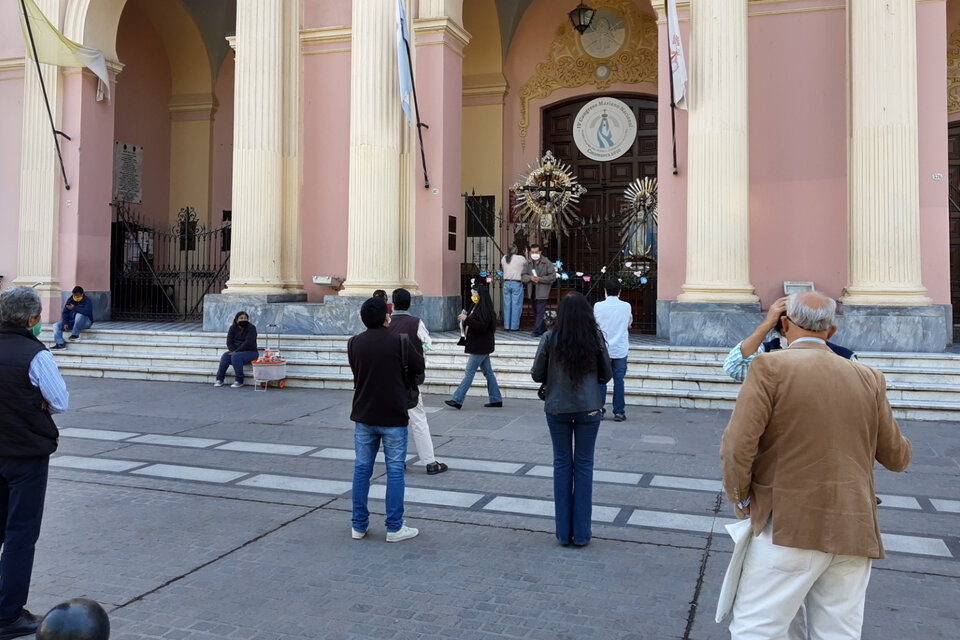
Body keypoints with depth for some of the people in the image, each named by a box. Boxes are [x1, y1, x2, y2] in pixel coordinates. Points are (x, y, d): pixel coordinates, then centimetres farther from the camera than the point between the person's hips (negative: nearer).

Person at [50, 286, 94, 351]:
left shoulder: (87, 301, -11)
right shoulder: (70, 300, 6)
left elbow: (87, 312, -30)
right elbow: (64, 313, 3)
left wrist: (74, 308, -26)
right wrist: (65, 323, -13)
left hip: (85, 323, -6)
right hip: (72, 322, 6)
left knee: (79, 315, -38)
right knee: (56, 325, -9)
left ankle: (75, 335, -26)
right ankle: (60, 344, -23)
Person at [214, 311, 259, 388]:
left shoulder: (251, 328, -10)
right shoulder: (233, 328, 6)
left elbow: (248, 343, -20)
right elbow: (229, 342, 0)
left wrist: (236, 352, -24)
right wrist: (233, 351, -19)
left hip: (250, 352, -5)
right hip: (236, 351, 5)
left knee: (236, 357, -33)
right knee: (225, 356, -23)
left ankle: (239, 381, -26)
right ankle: (219, 379, -18)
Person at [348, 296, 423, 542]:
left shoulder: (354, 344, -2)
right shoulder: (399, 342, -13)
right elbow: (419, 368, -1)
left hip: (363, 416, 4)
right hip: (393, 417, -4)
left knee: (362, 469, 12)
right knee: (395, 471, 5)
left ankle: (359, 526, 19)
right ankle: (394, 527, 10)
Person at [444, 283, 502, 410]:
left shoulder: (484, 309, -17)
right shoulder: (477, 307, 14)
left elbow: (482, 326, -25)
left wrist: (467, 319, -25)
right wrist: (465, 318, 10)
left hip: (480, 347, -10)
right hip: (482, 347, 10)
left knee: (469, 373, -7)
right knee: (488, 372, 13)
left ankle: (457, 400, -5)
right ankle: (496, 399, 18)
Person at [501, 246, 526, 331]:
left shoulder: (503, 258, 5)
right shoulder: (521, 258, -7)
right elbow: (527, 265, 9)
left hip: (506, 283, 4)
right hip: (517, 283, -4)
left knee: (507, 305, 9)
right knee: (516, 306, 1)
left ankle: (506, 326, 12)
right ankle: (514, 326, 2)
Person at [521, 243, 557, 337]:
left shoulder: (547, 263, -5)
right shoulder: (528, 263, 10)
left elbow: (553, 277, -9)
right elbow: (523, 276, 6)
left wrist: (540, 279, -19)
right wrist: (530, 277, -16)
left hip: (542, 291, -6)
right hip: (532, 291, 6)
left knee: (540, 311, -11)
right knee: (535, 312, 14)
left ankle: (536, 331, -11)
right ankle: (543, 329, 27)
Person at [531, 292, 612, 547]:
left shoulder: (550, 338, -8)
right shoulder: (596, 337, -6)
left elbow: (537, 375, -1)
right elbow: (606, 375, 2)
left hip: (557, 409, 0)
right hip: (588, 409, 0)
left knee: (562, 464, 11)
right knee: (584, 464, 9)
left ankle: (563, 532, 16)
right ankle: (581, 533, 14)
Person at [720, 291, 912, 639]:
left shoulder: (771, 367, -7)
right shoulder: (869, 378, 7)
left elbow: (737, 447, -15)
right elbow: (896, 458, 15)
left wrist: (741, 499, 2)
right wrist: (903, 445, 37)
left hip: (790, 527, -5)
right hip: (855, 531, 5)